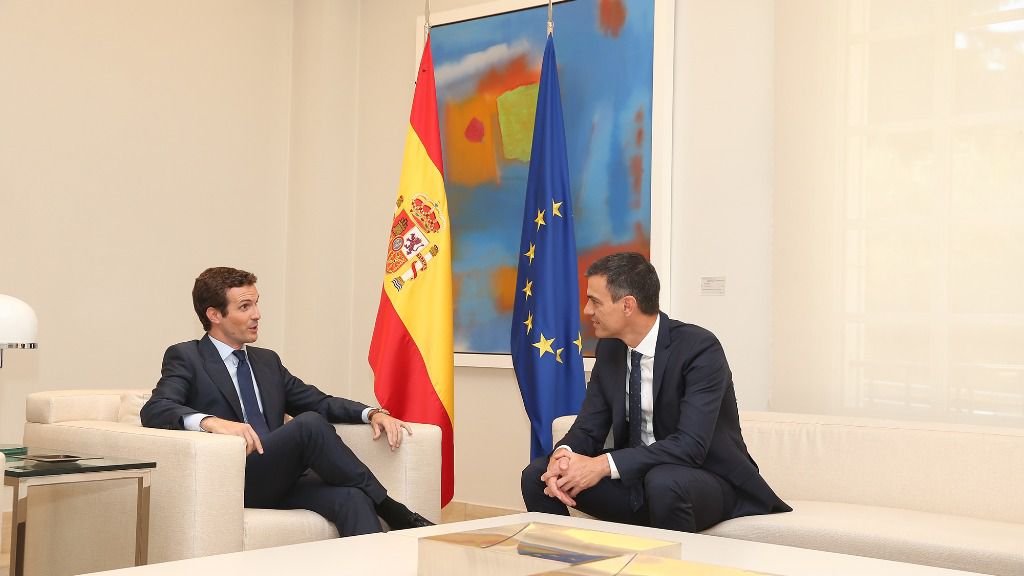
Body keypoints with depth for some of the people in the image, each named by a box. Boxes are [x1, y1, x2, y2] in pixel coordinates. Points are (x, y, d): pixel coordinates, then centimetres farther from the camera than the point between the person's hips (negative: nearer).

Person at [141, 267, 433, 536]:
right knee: (309, 424, -29)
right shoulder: (185, 357, 6)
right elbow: (154, 410, -11)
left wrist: (373, 413, 2)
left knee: (351, 497, -27)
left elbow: (319, 402, 22)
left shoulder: (267, 360, 24)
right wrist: (212, 421, -31)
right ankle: (394, 513, -19)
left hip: (280, 479, 6)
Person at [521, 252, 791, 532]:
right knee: (536, 474, -10)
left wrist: (604, 464, -33)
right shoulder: (609, 349, 2)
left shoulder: (699, 348, -19)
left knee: (663, 482, -38)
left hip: (707, 480, -6)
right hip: (635, 478, 6)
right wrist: (563, 455, -21)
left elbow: (691, 445, -28)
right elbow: (589, 428, 3)